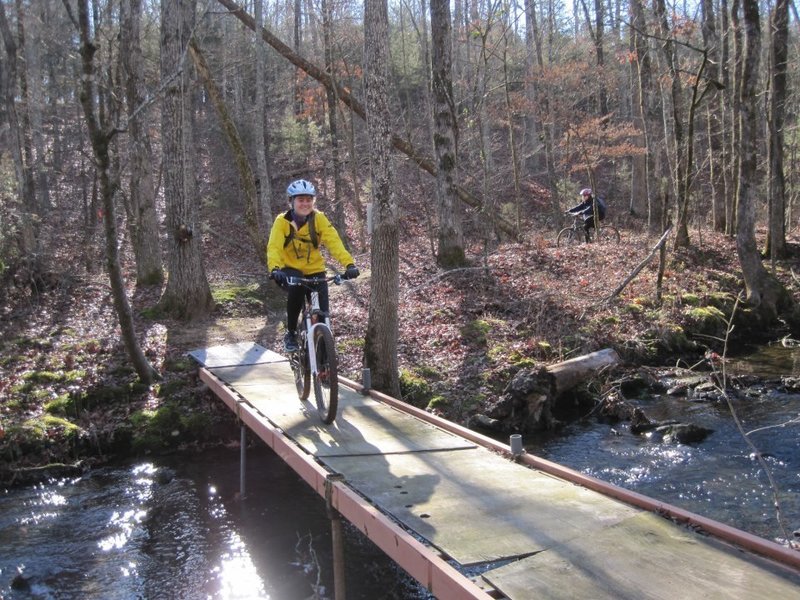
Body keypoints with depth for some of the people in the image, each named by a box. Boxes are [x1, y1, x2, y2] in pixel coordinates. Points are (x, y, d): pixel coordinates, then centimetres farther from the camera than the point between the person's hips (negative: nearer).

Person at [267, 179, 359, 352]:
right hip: (291, 269, -2)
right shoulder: (282, 221, -14)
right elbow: (274, 247, -26)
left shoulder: (319, 218, -12)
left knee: (322, 312, -8)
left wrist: (349, 263, -39)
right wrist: (274, 269, -46)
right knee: (296, 290, -33)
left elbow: (334, 241, -23)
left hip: (315, 269, 2)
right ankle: (291, 333, -12)